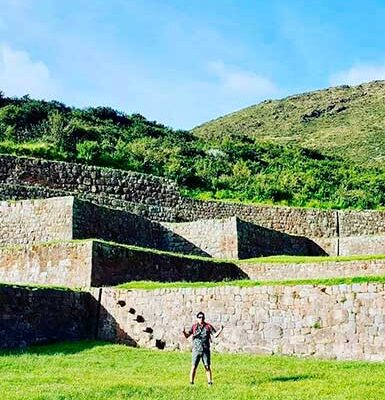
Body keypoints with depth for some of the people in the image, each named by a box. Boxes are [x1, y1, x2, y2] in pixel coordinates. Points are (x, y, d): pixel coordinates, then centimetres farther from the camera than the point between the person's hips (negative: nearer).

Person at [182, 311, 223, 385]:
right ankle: (191, 382, 4)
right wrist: (184, 332, -20)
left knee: (207, 367, 2)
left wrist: (220, 329, -12)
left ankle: (209, 382, 9)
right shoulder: (194, 327, 4)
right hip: (196, 350, 0)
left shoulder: (208, 326, 5)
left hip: (206, 350, 1)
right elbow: (187, 336, 1)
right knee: (194, 366, -2)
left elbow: (215, 335, 4)